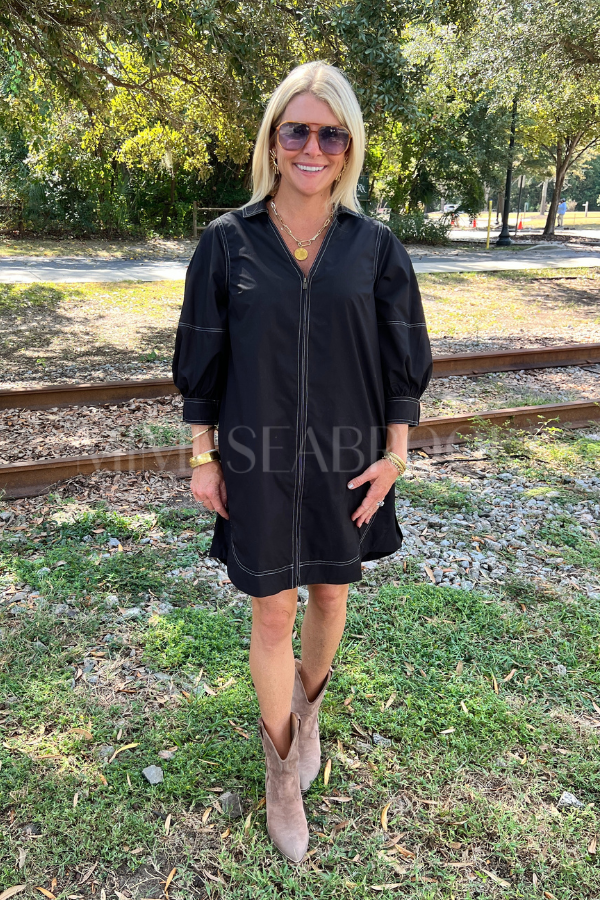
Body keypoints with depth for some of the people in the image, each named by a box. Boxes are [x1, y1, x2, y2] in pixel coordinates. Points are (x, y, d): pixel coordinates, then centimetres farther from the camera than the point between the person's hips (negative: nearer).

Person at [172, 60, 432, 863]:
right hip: (258, 461, -1)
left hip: (345, 460, 2)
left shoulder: (375, 247, -2)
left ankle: (308, 710, 49)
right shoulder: (227, 242, -4)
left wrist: (395, 456, -2)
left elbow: (404, 361, 2)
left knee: (330, 597, 17)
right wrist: (202, 458, -1)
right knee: (272, 615, 8)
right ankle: (283, 771, 31)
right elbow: (201, 360, 0)